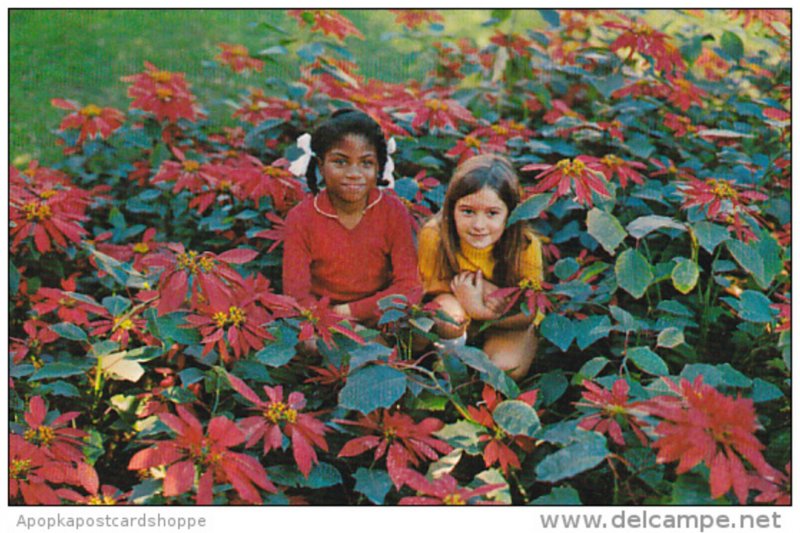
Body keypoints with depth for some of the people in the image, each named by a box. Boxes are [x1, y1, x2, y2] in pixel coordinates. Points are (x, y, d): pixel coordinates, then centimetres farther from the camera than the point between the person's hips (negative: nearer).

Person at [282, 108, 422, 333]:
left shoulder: (394, 212, -4)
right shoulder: (300, 218, -7)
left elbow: (409, 287, -8)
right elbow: (297, 295, -11)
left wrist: (350, 311, -18)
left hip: (380, 317, 2)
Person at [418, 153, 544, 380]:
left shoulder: (526, 245, -26)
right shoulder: (434, 237, -26)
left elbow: (528, 314, -18)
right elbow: (435, 289, -11)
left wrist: (479, 310, -33)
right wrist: (475, 284, -31)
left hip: (507, 323, 0)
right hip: (459, 320, 0)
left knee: (508, 367, -25)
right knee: (448, 308, -32)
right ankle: (450, 357, -2)